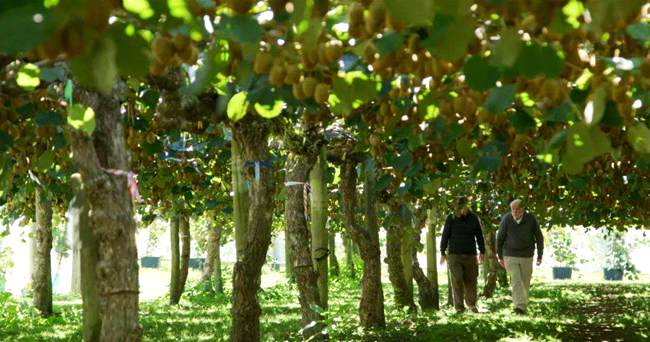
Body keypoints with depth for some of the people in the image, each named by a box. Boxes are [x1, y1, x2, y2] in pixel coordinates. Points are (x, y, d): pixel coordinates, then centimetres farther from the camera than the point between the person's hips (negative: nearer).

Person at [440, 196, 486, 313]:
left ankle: (472, 304, 22)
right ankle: (459, 307, 0)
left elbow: (479, 236, 8)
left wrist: (482, 252, 5)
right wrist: (442, 253, 1)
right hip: (454, 254, -1)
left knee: (470, 281, 3)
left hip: (470, 255, 1)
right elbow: (445, 236, 1)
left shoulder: (473, 218, 3)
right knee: (457, 281, -6)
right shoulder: (451, 218, -2)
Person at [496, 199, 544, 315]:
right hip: (510, 256, -1)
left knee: (525, 283, 6)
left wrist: (540, 256, 0)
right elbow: (500, 238, -1)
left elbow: (539, 237, 1)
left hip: (526, 257, 1)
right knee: (516, 281, -15)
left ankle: (523, 307, 19)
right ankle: (520, 306, -23)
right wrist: (500, 256, 4)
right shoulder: (506, 219, -13)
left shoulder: (531, 220, -12)